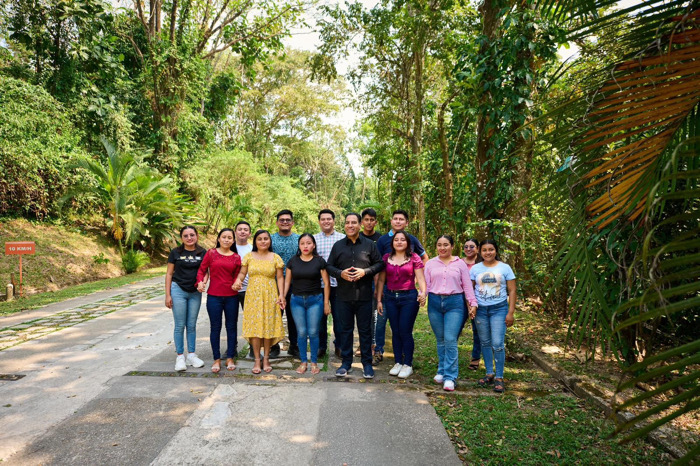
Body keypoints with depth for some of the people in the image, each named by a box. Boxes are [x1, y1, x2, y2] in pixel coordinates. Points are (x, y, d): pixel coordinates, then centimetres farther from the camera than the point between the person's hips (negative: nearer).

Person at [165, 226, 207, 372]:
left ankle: (191, 355, 20)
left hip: (195, 292, 2)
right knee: (180, 325, 1)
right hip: (178, 290, -1)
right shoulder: (175, 252, -1)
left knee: (192, 325, 10)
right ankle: (180, 357, 11)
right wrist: (167, 295, -3)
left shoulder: (203, 253, 1)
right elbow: (169, 274, 1)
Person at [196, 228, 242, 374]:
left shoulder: (236, 257, 6)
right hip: (214, 296, -2)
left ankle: (230, 358, 21)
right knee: (215, 327, 6)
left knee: (231, 327, 8)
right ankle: (217, 359, 18)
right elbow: (202, 270, 3)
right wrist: (200, 281, -13)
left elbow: (236, 276, 8)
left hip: (231, 296, 2)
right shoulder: (211, 253, 2)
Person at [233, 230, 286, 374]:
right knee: (254, 326, -1)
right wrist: (238, 280, -12)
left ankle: (266, 359, 14)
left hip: (270, 296, -1)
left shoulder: (275, 258, 4)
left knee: (268, 326, 1)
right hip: (253, 296, 1)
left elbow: (280, 277, 3)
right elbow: (242, 273, 10)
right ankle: (257, 359, 9)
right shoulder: (249, 257, 7)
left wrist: (281, 294, -6)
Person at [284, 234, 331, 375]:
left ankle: (314, 362, 17)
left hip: (315, 300, -2)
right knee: (301, 332, 4)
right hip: (297, 300, 2)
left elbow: (326, 283, 0)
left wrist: (326, 303, -2)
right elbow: (287, 281, 8)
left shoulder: (319, 261, -2)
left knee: (313, 332, 2)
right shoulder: (293, 261, 4)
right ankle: (303, 362, 18)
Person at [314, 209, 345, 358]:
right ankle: (321, 345, 23)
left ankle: (339, 345, 21)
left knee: (338, 316, 6)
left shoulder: (343, 238, 3)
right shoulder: (313, 239, 6)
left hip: (338, 283, -1)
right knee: (320, 316, 9)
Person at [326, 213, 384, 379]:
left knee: (365, 330, 5)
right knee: (345, 329, 9)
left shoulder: (370, 244, 4)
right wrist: (340, 273, -11)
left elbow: (380, 264, 3)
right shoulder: (338, 246, 9)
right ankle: (346, 363, 21)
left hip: (364, 296, -2)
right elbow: (329, 266, 9)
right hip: (343, 296, 2)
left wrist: (364, 272, -13)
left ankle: (367, 364, 17)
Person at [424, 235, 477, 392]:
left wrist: (472, 303, 0)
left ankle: (450, 377, -5)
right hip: (435, 302, 2)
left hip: (454, 303, -2)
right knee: (440, 340, 9)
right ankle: (441, 371, 22)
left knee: (450, 340, -10)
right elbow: (426, 283, 6)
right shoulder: (431, 264, 11)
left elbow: (467, 285, 7)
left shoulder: (460, 264, 8)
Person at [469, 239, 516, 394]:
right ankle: (489, 373, 23)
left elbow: (512, 291, 1)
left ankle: (499, 377, 5)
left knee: (498, 344, -7)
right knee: (485, 343, 10)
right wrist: (471, 306, -9)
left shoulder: (505, 268, 0)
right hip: (480, 310, 2)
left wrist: (511, 313, -4)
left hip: (499, 309, -2)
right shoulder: (475, 269, 5)